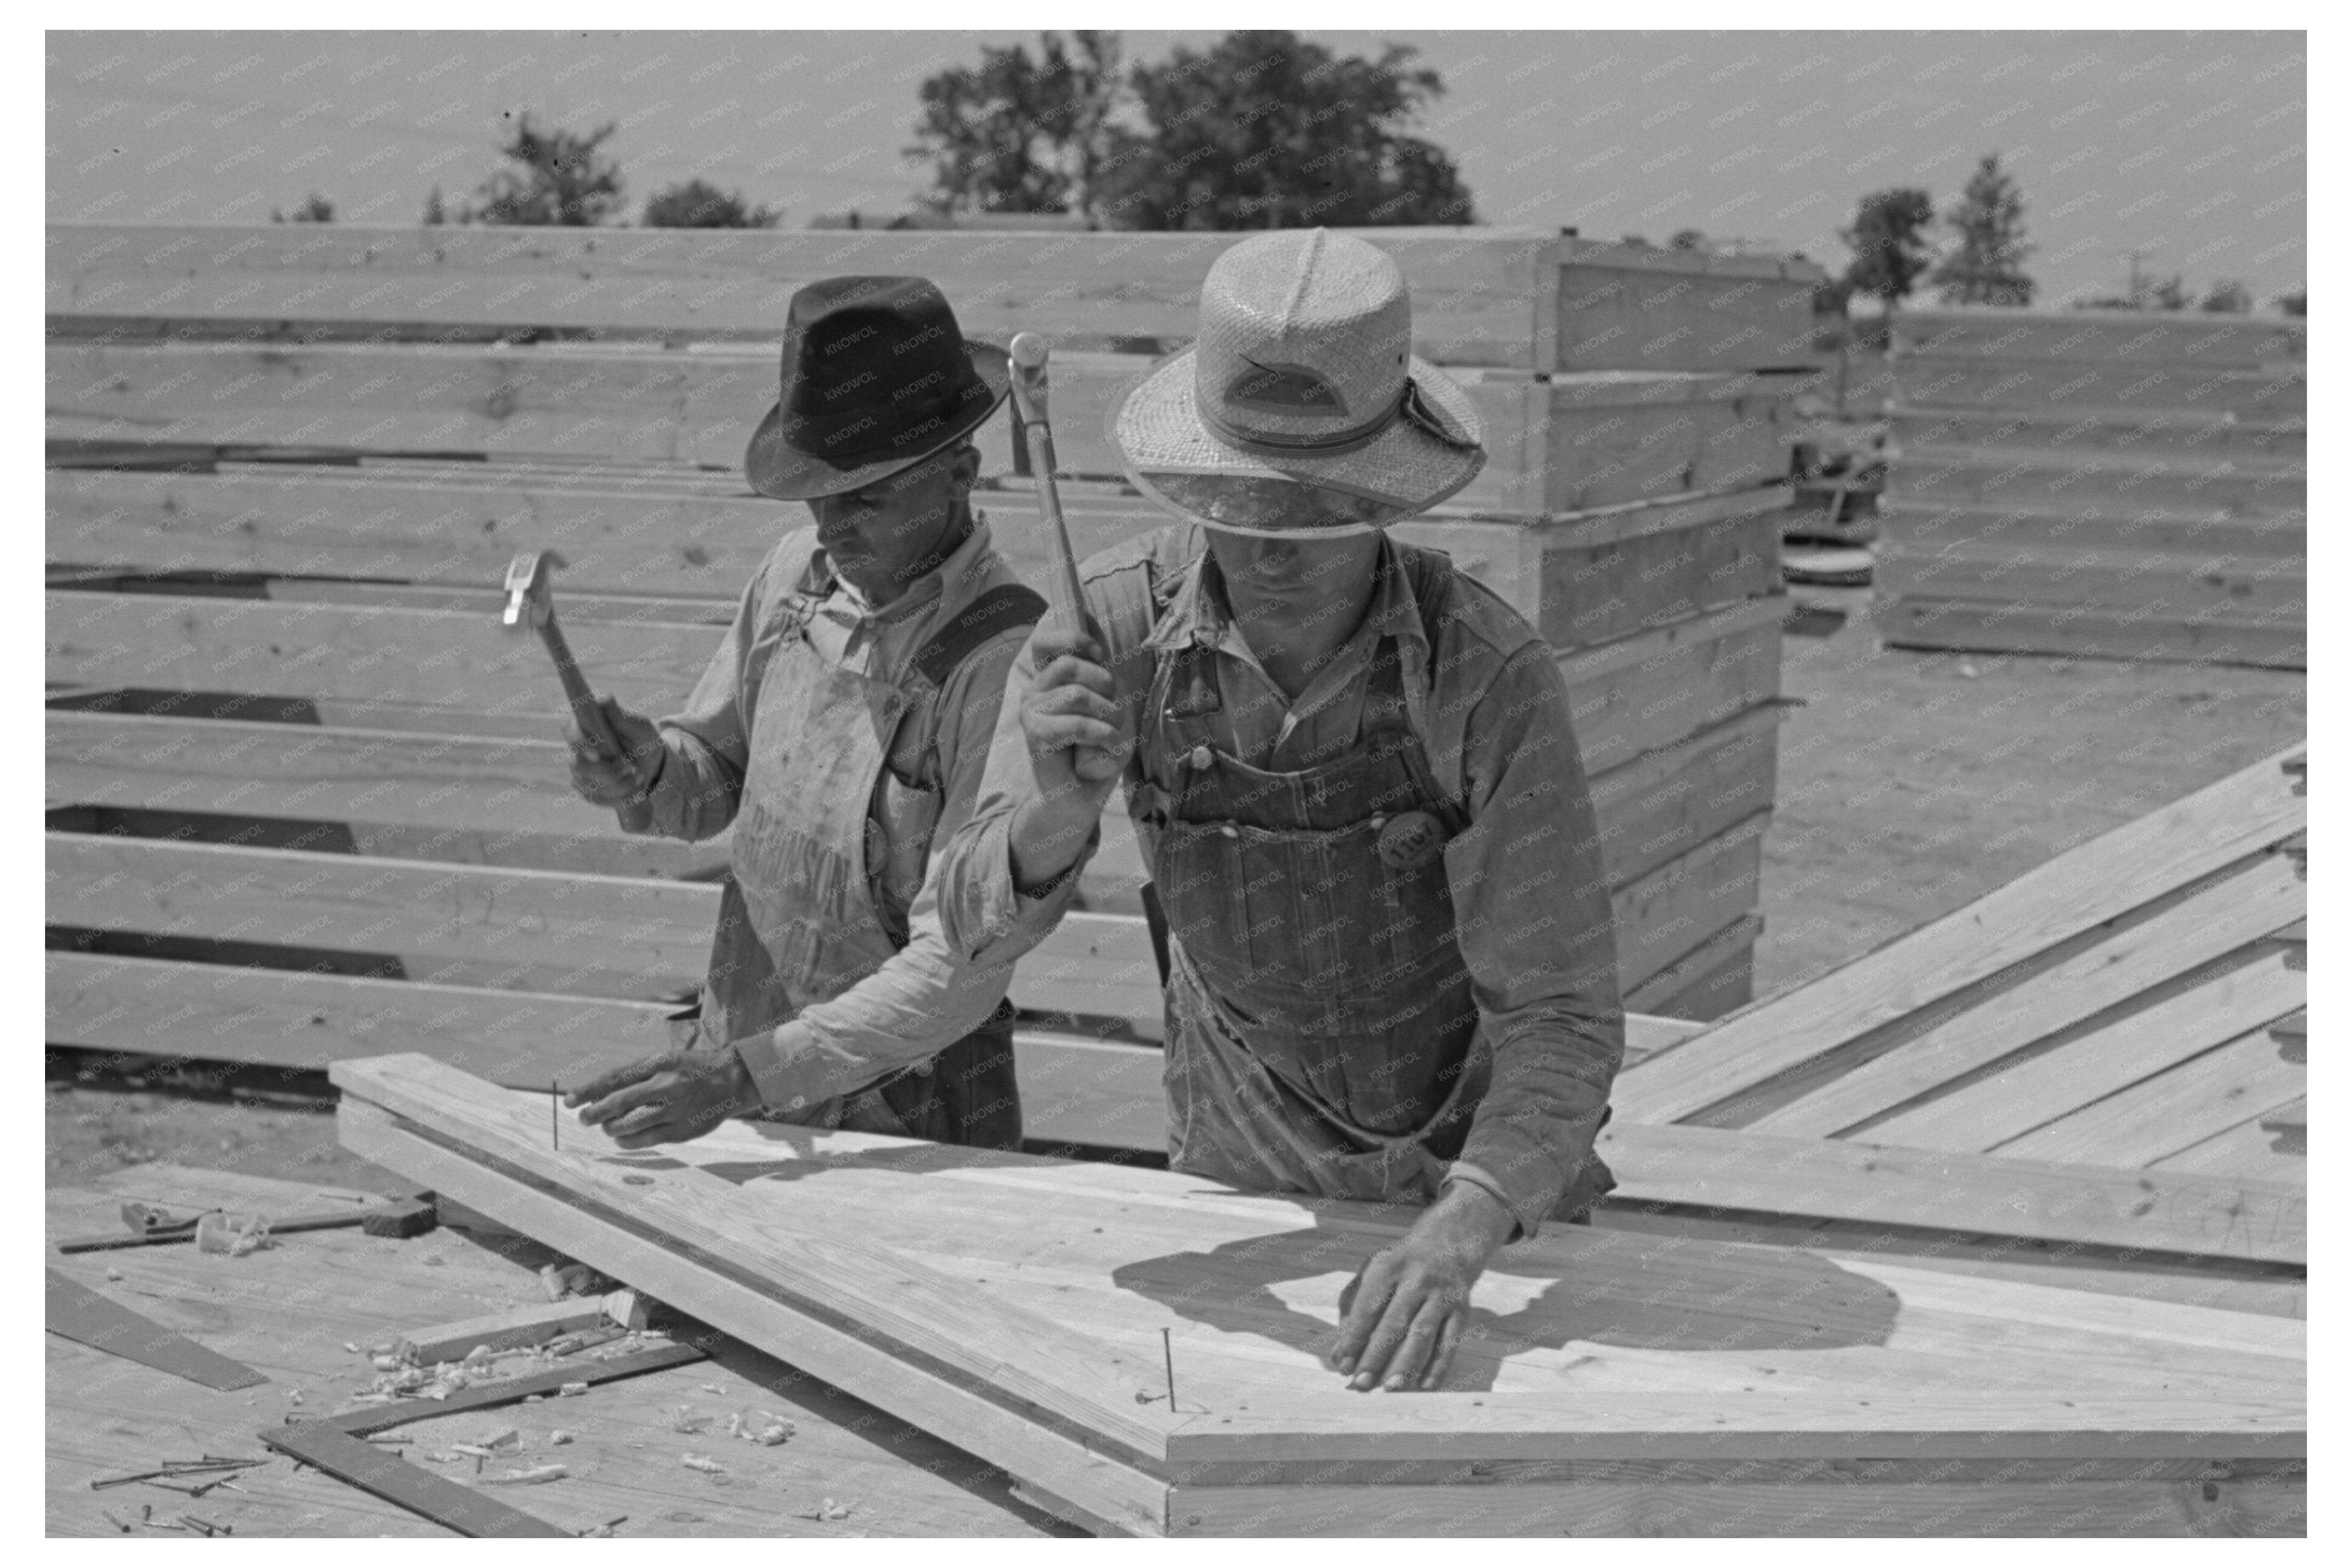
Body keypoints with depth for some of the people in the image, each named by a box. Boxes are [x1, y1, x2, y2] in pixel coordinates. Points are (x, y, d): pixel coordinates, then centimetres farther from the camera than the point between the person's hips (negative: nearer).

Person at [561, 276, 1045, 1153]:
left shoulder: (1005, 663, -23)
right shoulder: (799, 571, -2)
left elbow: (959, 975, -25)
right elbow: (711, 785, 12)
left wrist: (747, 1076, -30)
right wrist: (647, 769, -11)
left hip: (906, 1125, -5)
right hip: (732, 1059, 6)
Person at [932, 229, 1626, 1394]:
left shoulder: (1491, 677, -31)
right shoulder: (1118, 622, -23)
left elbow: (1560, 1020, -30)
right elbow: (977, 929, -21)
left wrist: (1461, 1233, -48)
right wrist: (1060, 812, -43)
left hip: (1480, 1166, -1)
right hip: (1245, 1157, 2)